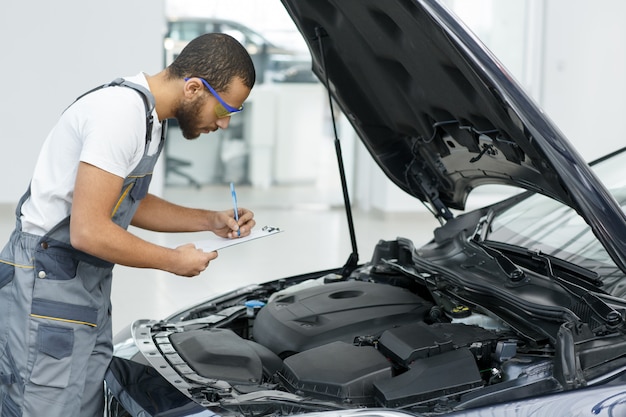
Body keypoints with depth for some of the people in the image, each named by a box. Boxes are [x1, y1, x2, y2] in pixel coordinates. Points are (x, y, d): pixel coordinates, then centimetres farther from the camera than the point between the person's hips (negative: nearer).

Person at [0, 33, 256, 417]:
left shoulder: (150, 117, 11)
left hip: (89, 291, 10)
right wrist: (174, 261, -12)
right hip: (45, 290, -10)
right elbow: (88, 231, -25)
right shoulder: (121, 112, -21)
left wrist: (211, 221, 16)